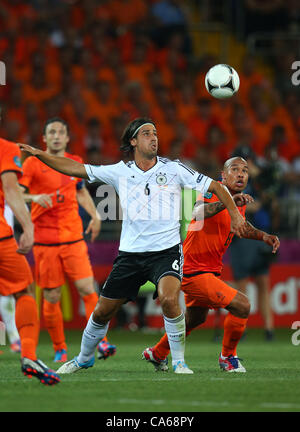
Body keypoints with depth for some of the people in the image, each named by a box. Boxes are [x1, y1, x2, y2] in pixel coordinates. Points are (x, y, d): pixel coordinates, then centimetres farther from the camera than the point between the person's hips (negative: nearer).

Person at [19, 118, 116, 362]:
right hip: (44, 240, -3)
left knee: (87, 289, -10)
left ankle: (101, 343, -9)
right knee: (51, 297, 0)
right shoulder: (33, 164, -1)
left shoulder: (75, 163, 12)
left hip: (74, 239, 3)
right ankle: (59, 349, 13)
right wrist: (34, 197, -25)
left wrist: (95, 215, 18)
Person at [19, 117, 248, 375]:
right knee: (102, 312, 7)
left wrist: (234, 212, -6)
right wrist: (39, 155, 0)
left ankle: (179, 361, -15)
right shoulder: (120, 172, 5)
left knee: (169, 299, -30)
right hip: (130, 254, 3)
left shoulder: (173, 169, 0)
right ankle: (84, 359, 33)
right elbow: (75, 169, 8)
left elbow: (215, 186, 5)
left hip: (166, 251, -3)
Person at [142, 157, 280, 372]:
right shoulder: (213, 194, -20)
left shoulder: (240, 202, 6)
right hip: (194, 272, -10)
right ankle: (228, 357, 3)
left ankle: (157, 354, 50)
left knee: (196, 318, 29)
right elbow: (198, 213, -44)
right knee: (242, 305, -18)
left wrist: (263, 236, 14)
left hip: (211, 271, 10)